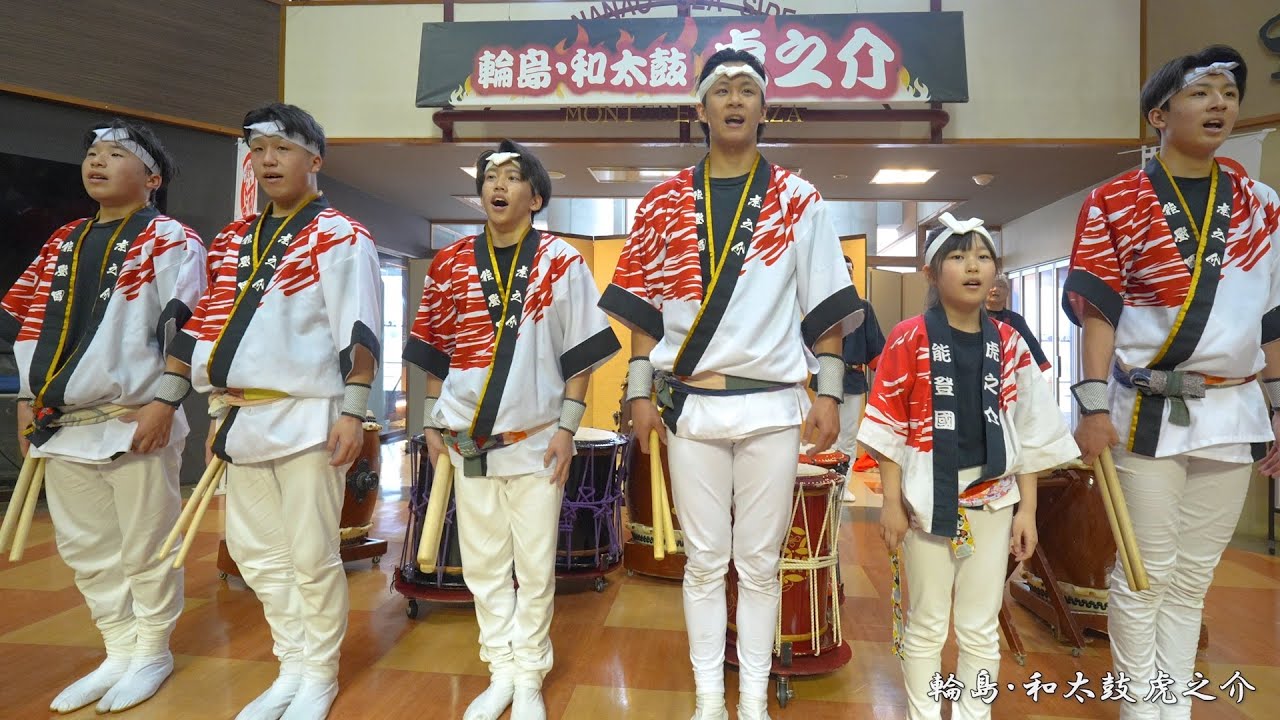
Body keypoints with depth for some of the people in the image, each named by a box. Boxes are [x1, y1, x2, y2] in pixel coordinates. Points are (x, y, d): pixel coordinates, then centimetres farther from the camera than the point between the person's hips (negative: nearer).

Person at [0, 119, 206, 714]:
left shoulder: (170, 240, -3)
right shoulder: (61, 242, 17)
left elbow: (185, 326, -12)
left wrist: (164, 401, -18)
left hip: (135, 422, -7)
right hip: (60, 425, 7)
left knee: (145, 549, 3)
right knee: (84, 549, 13)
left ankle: (152, 653, 19)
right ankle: (120, 653, 27)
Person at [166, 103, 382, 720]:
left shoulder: (340, 238, -5)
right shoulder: (232, 240, 16)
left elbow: (357, 333, -12)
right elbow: (207, 324, 19)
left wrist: (352, 412, -18)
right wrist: (219, 411, 16)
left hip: (307, 417, -7)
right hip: (242, 416, 8)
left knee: (311, 557, 2)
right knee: (256, 552, 14)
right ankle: (291, 670, 29)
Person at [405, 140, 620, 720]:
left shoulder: (560, 262, -2)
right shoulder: (451, 263, 6)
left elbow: (580, 353, -3)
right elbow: (436, 351, 11)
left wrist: (567, 427, -7)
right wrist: (433, 421, 7)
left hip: (536, 439, -3)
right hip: (469, 439, 3)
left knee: (535, 567, 7)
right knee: (482, 564, 12)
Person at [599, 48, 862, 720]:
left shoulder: (797, 199, 7)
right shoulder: (665, 201, 8)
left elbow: (824, 305, 5)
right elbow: (644, 305, 7)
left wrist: (829, 392, -1)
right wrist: (641, 393, 2)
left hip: (774, 403, 0)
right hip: (690, 404, 1)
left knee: (759, 562, 8)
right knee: (704, 561, 9)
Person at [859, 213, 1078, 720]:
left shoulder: (1009, 344, 4)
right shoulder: (909, 339, -7)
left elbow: (1028, 430, 7)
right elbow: (890, 426, -6)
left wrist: (1027, 508, 5)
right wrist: (891, 501, -8)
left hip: (993, 499, 3)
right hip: (928, 498, -3)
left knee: (981, 629, 13)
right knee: (926, 626, 9)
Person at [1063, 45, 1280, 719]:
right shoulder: (1115, 202, -2)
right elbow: (1097, 308, -7)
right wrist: (1094, 404, -15)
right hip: (1149, 411, -4)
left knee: (1194, 576, 12)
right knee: (1145, 574, 2)